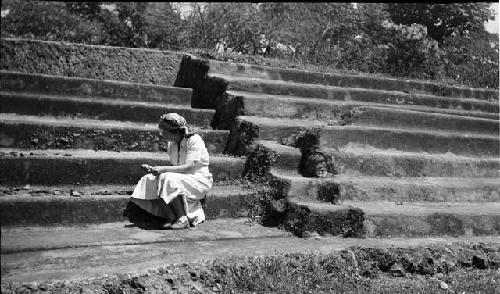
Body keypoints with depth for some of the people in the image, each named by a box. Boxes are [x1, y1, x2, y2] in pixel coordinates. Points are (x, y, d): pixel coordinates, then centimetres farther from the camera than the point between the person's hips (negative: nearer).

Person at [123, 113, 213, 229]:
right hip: (181, 178, 8)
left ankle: (183, 219, -24)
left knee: (169, 179, -33)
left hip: (200, 180, -8)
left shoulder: (194, 140, -16)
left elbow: (188, 167, -24)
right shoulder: (171, 144, 9)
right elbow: (172, 166, 9)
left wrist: (163, 169, -28)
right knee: (150, 180, -13)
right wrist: (153, 168, -6)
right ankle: (170, 217, -13)